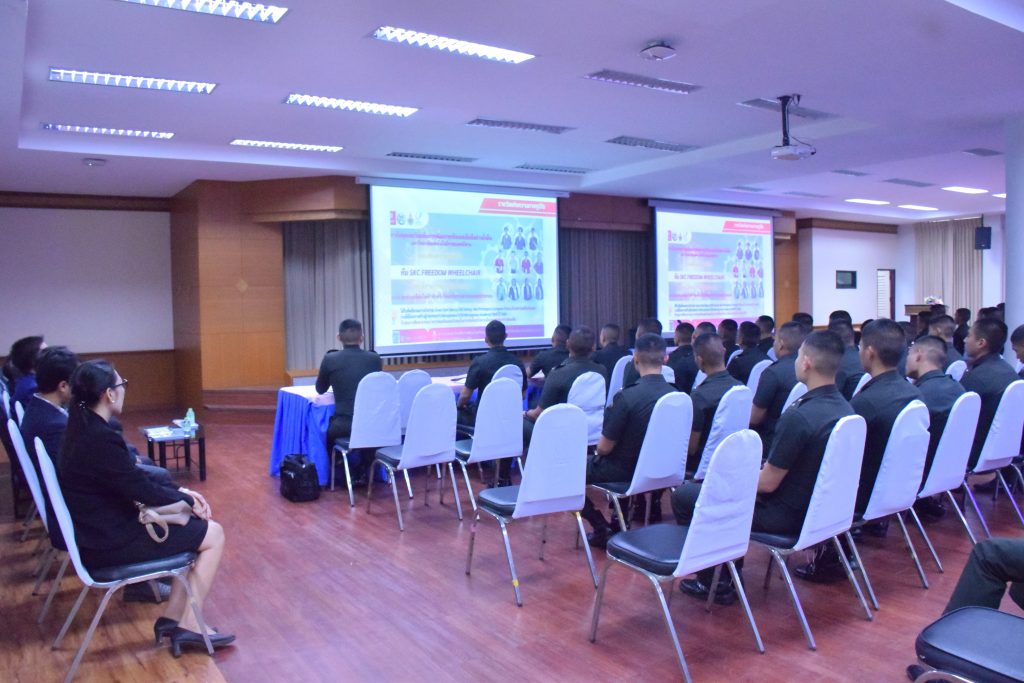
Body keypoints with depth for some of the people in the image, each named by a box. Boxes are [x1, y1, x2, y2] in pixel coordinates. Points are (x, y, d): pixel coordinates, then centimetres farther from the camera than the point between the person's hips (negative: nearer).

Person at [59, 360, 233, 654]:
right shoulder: (101, 438, -27)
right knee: (213, 534, -1)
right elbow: (144, 490, -21)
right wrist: (187, 499, -4)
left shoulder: (85, 427, 4)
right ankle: (186, 624, 6)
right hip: (111, 541, -9)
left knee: (198, 527, 13)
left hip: (103, 527, 9)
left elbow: (134, 481, 9)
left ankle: (174, 618, 12)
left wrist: (181, 493, 3)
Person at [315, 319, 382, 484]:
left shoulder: (330, 359, -5)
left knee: (327, 429, 31)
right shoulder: (374, 358, 1)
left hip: (344, 424, -2)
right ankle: (362, 472, 35)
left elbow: (320, 389, 12)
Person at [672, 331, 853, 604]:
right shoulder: (844, 409, -1)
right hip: (817, 508, 9)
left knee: (684, 495, 1)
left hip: (785, 516, -9)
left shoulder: (798, 416, -29)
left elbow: (767, 484, -23)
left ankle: (714, 582, 13)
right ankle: (728, 572, 31)